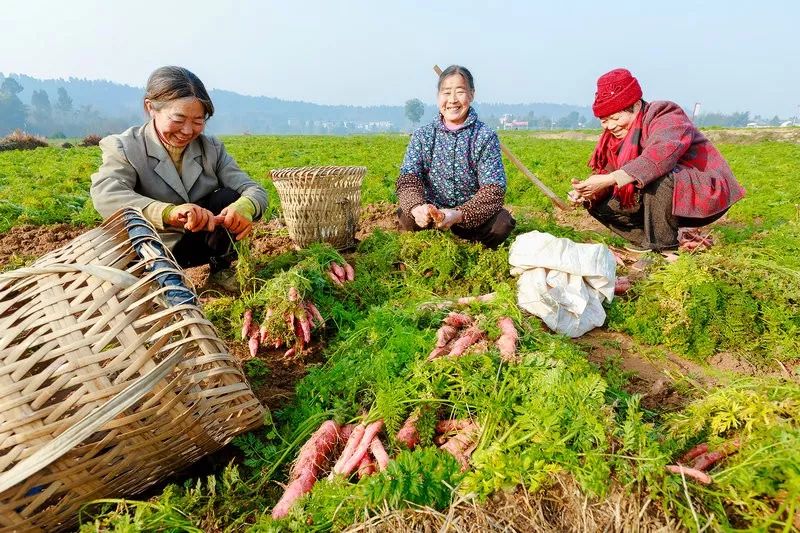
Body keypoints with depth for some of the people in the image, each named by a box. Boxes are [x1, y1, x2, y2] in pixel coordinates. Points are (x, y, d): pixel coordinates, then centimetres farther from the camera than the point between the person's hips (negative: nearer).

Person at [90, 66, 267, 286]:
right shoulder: (124, 148, -13)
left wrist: (244, 207, -40)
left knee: (229, 197, -20)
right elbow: (106, 196, -33)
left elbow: (255, 191, -13)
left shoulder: (212, 149, -2)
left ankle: (221, 267, -2)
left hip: (199, 240, 3)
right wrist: (169, 212, -52)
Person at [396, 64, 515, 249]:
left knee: (502, 223, -30)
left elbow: (493, 190, -14)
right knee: (406, 217, -30)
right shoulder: (422, 135, 1)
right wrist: (416, 207, -34)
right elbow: (408, 179, -10)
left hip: (473, 217, 0)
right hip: (432, 214, 1)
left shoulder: (485, 137, -5)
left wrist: (459, 215, -32)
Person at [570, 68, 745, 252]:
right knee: (600, 204, -3)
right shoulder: (616, 135, 4)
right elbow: (607, 172, -3)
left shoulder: (666, 116, -18)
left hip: (709, 195, -7)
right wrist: (589, 192, -25)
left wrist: (609, 179, -45)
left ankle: (662, 248, -22)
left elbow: (660, 156, -39)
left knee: (656, 176, -37)